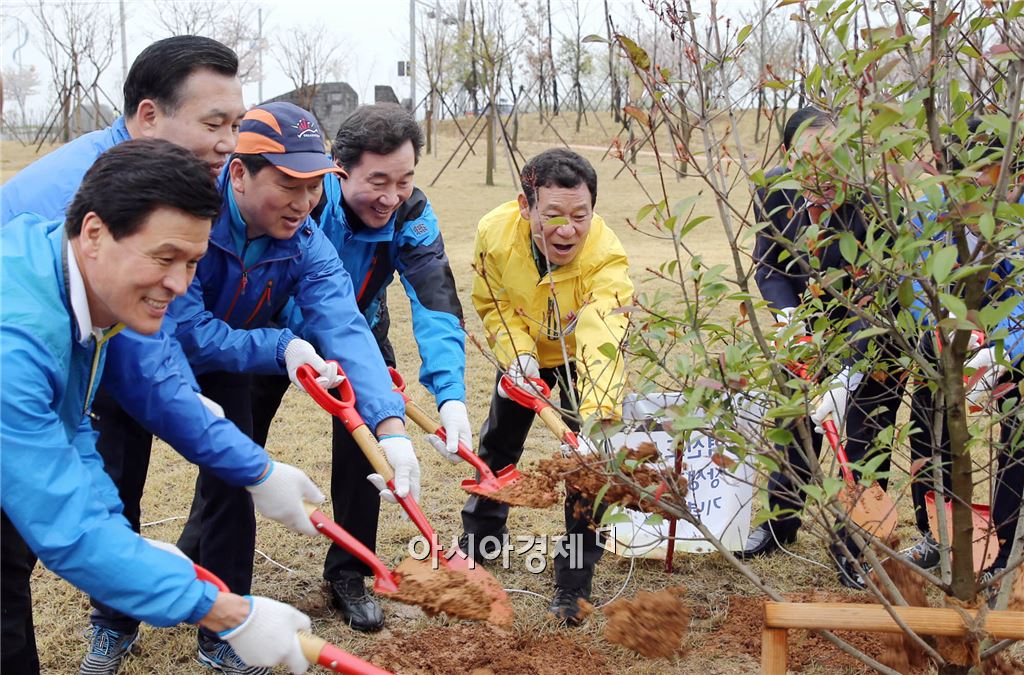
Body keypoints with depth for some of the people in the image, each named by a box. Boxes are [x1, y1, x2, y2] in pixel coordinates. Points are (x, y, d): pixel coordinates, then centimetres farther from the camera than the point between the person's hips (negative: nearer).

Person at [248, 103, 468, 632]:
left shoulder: (411, 216, -26)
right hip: (277, 331, -2)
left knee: (362, 443, -8)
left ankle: (347, 576, 12)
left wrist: (451, 394, -51)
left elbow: (435, 303, -37)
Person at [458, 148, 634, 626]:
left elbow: (601, 343, -55)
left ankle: (573, 587, 8)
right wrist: (515, 353, -30)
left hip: (584, 357, -3)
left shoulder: (606, 259, -41)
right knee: (498, 444, 17)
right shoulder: (495, 232, -31)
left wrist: (598, 419, -71)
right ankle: (479, 539, 44)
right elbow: (493, 304, -12)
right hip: (525, 352, 4)